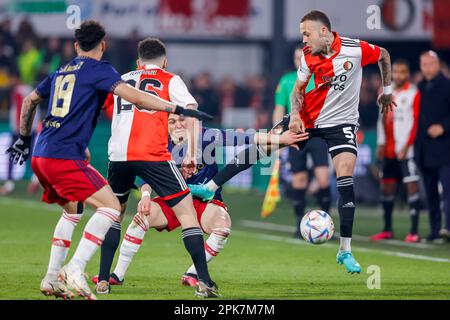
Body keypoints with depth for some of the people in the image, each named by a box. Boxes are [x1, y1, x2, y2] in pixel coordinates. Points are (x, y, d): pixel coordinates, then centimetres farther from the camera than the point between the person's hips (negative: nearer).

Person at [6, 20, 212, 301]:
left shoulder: (60, 72, 20)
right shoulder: (98, 69, -2)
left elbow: (29, 101, 32)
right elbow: (134, 97, -15)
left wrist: (24, 139, 45)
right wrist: (177, 109, -12)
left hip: (40, 156, 8)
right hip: (65, 157, -8)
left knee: (73, 210, 24)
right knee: (111, 207, -10)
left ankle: (52, 279, 21)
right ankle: (75, 270, -21)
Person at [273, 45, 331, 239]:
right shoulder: (286, 81, 8)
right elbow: (279, 111, 9)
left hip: (318, 135, -1)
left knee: (323, 180, -12)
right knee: (298, 182, 1)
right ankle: (300, 225, 12)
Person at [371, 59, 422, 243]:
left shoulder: (413, 93, -6)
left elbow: (416, 122, -10)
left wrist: (406, 146, -15)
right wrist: (381, 144, 10)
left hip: (406, 150, -7)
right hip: (389, 150, 7)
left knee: (412, 186, -9)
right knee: (386, 187, 10)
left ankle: (414, 231, -9)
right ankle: (387, 230, 20)